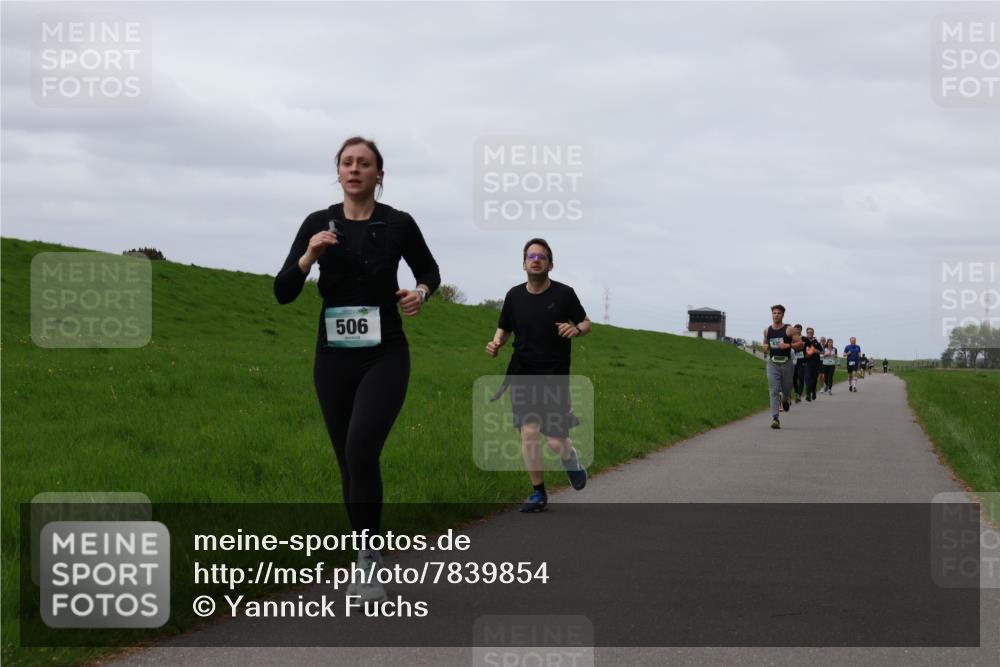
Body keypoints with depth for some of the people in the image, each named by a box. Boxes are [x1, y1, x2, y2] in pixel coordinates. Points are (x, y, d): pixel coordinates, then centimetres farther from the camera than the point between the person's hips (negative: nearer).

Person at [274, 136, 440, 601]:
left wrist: (421, 293, -8)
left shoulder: (398, 224, -3)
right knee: (349, 462, 9)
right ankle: (365, 562, 22)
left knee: (361, 452, -22)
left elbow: (430, 272, 15)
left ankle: (368, 555, -9)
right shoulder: (318, 223, 1)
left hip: (385, 357, -3)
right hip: (334, 358, 3)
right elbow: (283, 293, -2)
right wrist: (308, 257, -19)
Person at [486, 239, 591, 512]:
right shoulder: (514, 295, 4)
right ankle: (538, 493, 6)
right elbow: (504, 329, 15)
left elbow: (586, 323, 7)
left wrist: (576, 329, -16)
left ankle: (570, 456, 31)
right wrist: (496, 343, -7)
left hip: (555, 375, -2)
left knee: (556, 443, -7)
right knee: (528, 432, -10)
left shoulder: (564, 294, -4)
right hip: (522, 373, 2)